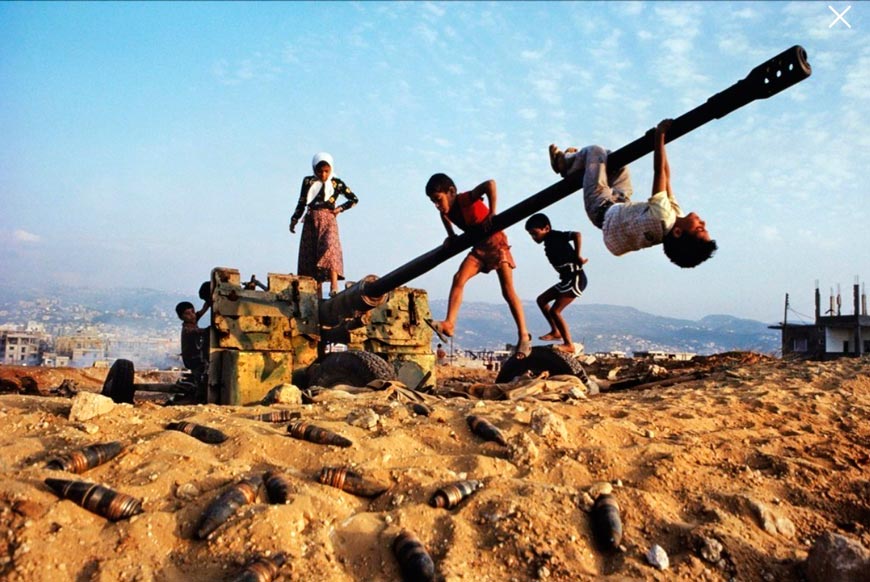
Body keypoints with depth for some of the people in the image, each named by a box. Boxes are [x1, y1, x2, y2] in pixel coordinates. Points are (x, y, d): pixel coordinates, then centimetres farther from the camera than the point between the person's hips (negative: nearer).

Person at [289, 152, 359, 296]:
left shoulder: (336, 183, 5)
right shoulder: (308, 181, 12)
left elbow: (354, 199, 11)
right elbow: (301, 203, 17)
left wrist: (340, 209, 0)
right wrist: (294, 219, 10)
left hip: (328, 221, -3)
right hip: (311, 222, 3)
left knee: (329, 249, -23)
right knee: (309, 256, -1)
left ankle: (334, 288, -30)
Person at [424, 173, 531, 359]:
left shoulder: (467, 199, -22)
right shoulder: (445, 214, -2)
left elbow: (490, 184, -37)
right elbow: (453, 236, 15)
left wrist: (492, 214, -34)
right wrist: (450, 239, -7)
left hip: (496, 242, -6)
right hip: (478, 247, 6)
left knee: (508, 290, -7)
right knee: (458, 279, -13)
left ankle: (524, 336, -2)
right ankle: (449, 324, -17)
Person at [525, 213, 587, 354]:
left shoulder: (556, 236, -12)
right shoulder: (549, 242, 13)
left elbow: (577, 235, -26)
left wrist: (577, 256, -21)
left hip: (575, 278, -10)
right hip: (567, 279, 10)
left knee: (555, 311, -11)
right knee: (541, 300, 16)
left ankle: (569, 345, -6)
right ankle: (555, 332, 20)